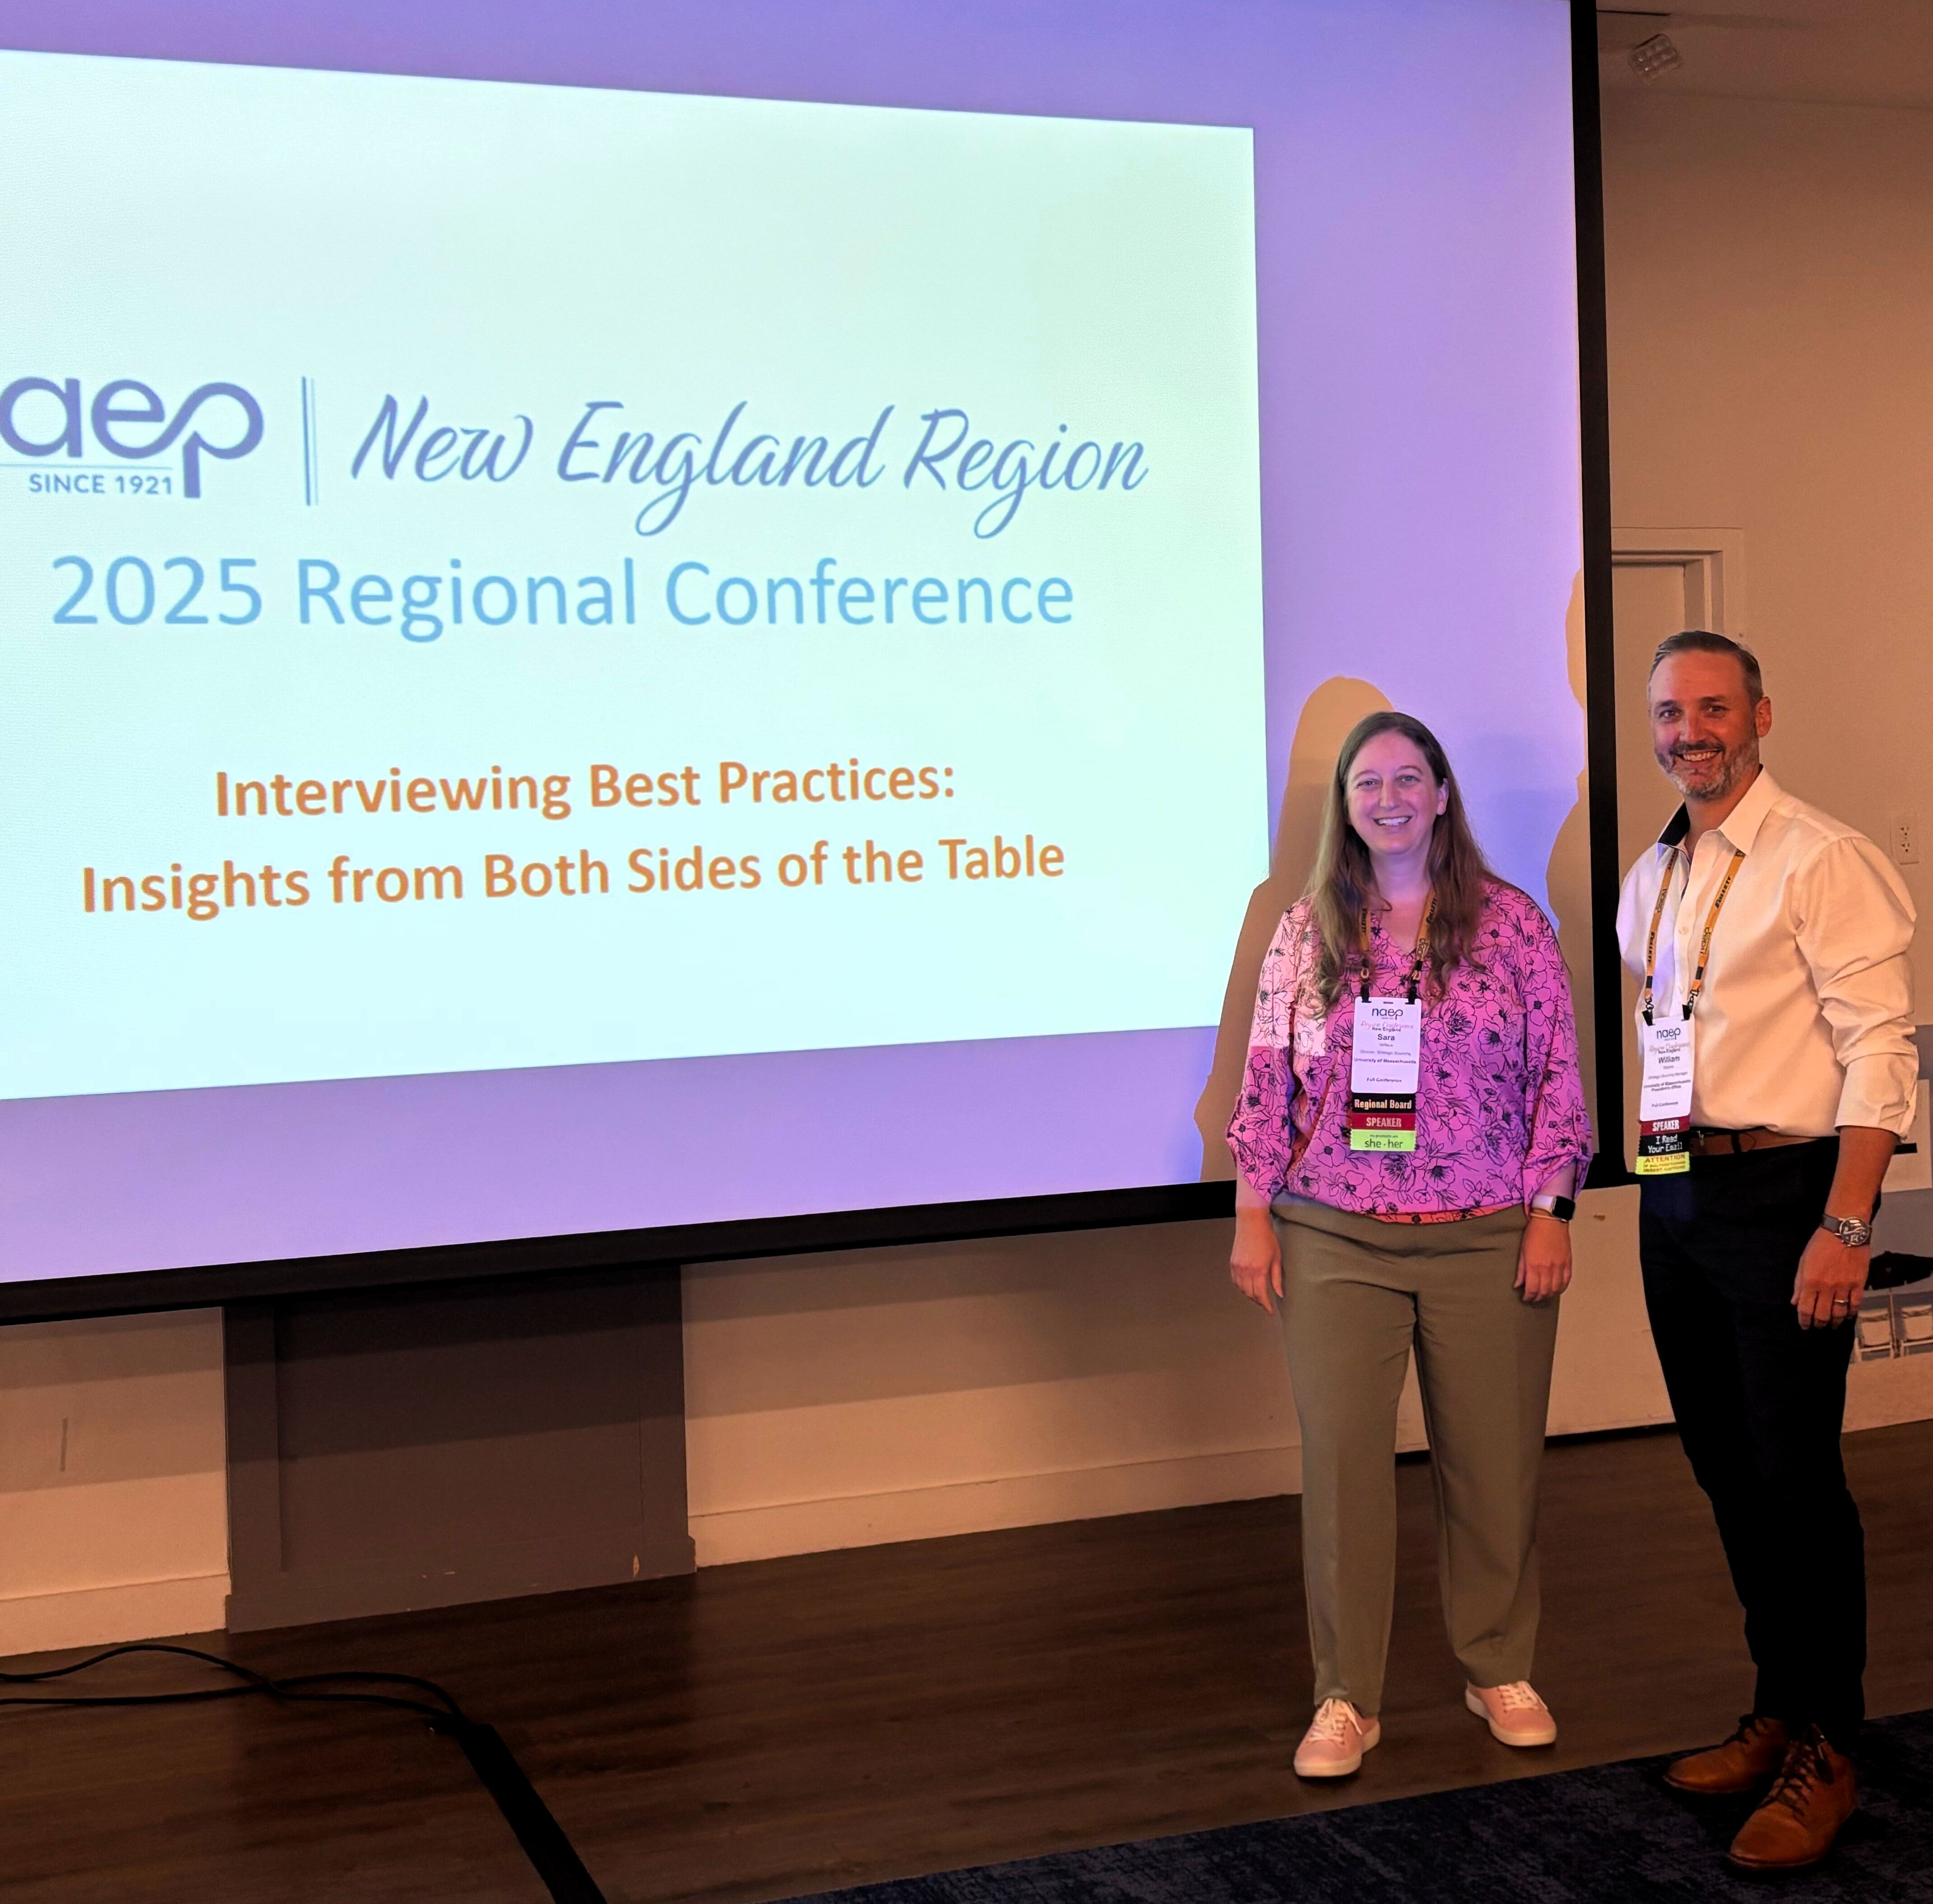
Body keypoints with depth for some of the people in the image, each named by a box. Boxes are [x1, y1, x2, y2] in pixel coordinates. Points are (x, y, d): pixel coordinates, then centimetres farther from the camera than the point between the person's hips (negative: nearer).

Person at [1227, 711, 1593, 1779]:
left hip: (1487, 1241, 0)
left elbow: (1557, 1075, 1)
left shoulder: (1511, 923, 2)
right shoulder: (1306, 930, 5)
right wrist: (1253, 1214, 2)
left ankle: (1500, 1672, 27)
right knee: (1340, 1460, 1)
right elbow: (1267, 1080, 5)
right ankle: (1346, 1699, 12)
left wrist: (1550, 1213, -3)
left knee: (1494, 1461, 8)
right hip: (1334, 1242, 1)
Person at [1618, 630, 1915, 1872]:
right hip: (1674, 1197, 7)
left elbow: (1880, 1048, -14)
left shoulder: (1821, 861, -10)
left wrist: (1846, 1226, -20)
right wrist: (1654, 1177, 15)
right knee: (1728, 1471, 14)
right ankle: (1779, 1711, 28)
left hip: (1780, 1189, -7)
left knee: (1795, 1477, -3)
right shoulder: (1650, 880, 14)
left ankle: (1824, 1751, 11)